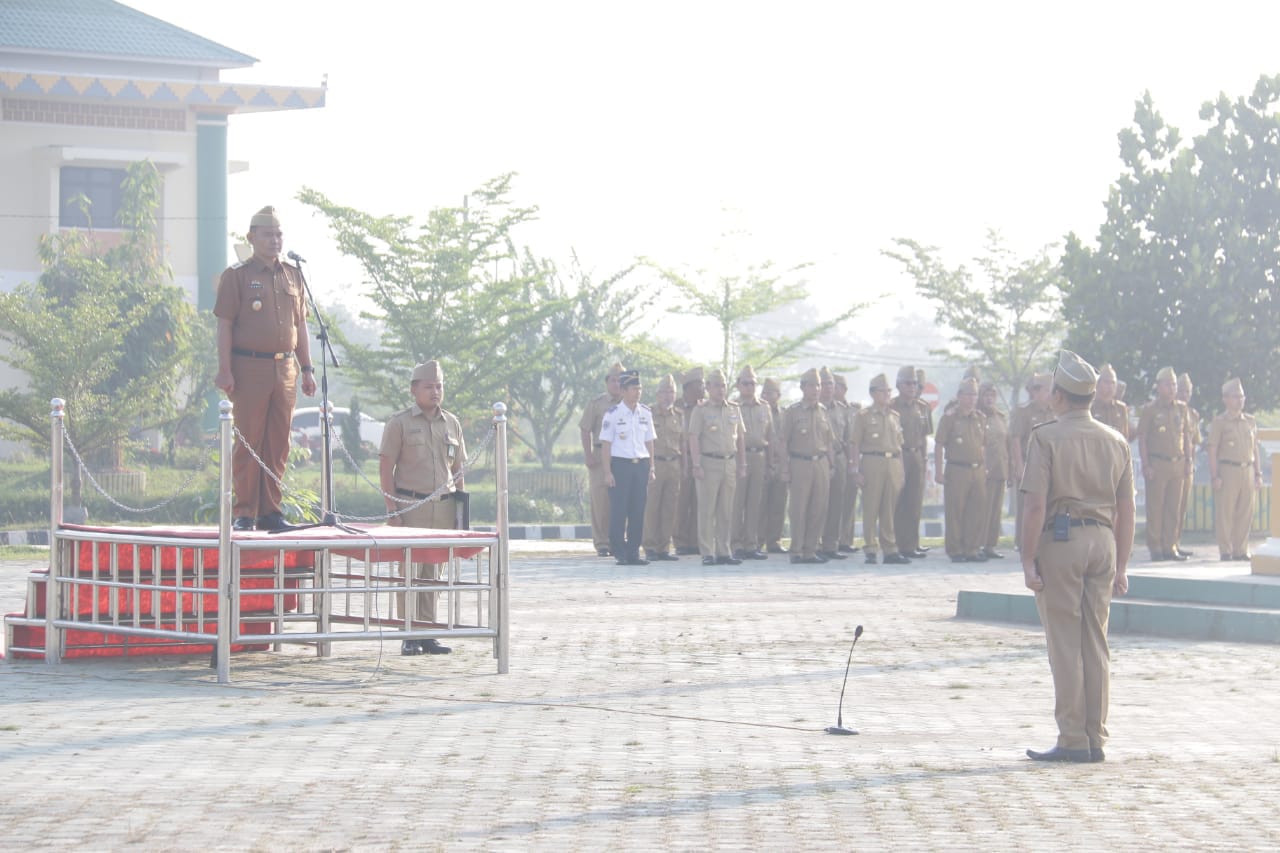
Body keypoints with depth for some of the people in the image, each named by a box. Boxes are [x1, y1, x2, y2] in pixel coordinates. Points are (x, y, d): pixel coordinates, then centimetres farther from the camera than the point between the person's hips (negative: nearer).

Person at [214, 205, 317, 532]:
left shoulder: (293, 276, 16)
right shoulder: (237, 275, 0)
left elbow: (301, 324, 19)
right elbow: (224, 324, -4)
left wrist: (307, 368, 13)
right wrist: (224, 369, -13)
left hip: (285, 368, 5)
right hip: (249, 367, -5)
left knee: (278, 444, 6)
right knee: (248, 442, -4)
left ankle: (270, 511, 12)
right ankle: (244, 513, 0)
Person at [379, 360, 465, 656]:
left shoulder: (452, 423, 14)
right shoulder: (399, 423, 1)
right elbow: (385, 468, -2)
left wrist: (460, 508, 11)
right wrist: (392, 509, -9)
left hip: (444, 507, 4)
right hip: (410, 506, -4)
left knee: (433, 572, 6)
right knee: (410, 570, -6)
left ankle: (427, 634, 11)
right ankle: (409, 636, -3)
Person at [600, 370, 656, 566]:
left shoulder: (645, 413, 8)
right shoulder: (613, 414, -4)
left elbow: (649, 441, 15)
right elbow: (606, 444, -4)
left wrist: (651, 467, 10)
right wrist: (607, 471, -9)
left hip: (641, 464, 4)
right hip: (620, 464, -4)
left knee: (638, 511, 4)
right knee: (618, 510, -4)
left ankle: (633, 553, 9)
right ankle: (620, 553, 1)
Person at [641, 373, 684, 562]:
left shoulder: (679, 417, 14)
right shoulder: (648, 414, -1)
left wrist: (684, 468, 14)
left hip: (673, 466, 5)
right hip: (654, 464, -4)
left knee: (669, 508, 4)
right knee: (651, 507, -5)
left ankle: (664, 547, 9)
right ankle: (650, 547, 0)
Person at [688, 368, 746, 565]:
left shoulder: (734, 409, 12)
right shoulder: (701, 411, -2)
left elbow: (740, 438, 16)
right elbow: (693, 439, -7)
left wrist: (742, 464, 11)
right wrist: (697, 465, -15)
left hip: (730, 463, 5)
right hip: (709, 463, -5)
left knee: (726, 512, 7)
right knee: (707, 511, -3)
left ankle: (724, 552, 11)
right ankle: (707, 554, 0)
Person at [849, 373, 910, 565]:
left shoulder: (895, 416, 16)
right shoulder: (863, 416, 2)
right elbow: (854, 445, -2)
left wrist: (901, 470, 13)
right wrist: (856, 470, -10)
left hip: (893, 463, 4)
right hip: (872, 462, -4)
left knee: (890, 510, 5)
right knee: (870, 509, -3)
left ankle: (890, 550, 8)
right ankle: (871, 550, 0)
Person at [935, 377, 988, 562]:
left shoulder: (980, 419, 13)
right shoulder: (949, 418, -3)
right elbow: (938, 446, -4)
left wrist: (985, 468, 14)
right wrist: (938, 471, -10)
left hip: (978, 469, 5)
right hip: (957, 470, -5)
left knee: (978, 510, 3)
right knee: (955, 512, -1)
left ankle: (972, 549, 11)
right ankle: (955, 550, 5)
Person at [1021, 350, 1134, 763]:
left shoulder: (1046, 438, -7)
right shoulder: (1116, 441, 10)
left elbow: (1035, 505, -13)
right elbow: (1126, 510, 11)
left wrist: (1029, 560, -10)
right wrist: (1121, 565, 15)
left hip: (1060, 539, -5)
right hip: (1102, 541, 5)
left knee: (1065, 644, -1)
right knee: (1096, 644, 10)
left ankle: (1072, 741, -1)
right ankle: (1095, 740, 12)